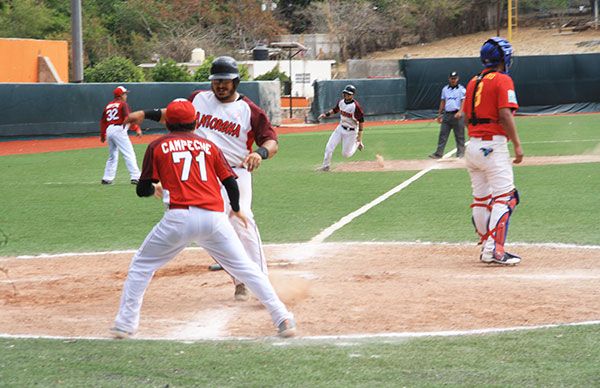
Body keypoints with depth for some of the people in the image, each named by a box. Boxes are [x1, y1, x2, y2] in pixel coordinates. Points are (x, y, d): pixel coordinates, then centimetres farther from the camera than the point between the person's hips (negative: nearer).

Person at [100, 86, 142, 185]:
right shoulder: (122, 104, -1)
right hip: (119, 130, -7)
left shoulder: (108, 105, 19)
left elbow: (103, 121, 21)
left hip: (108, 130, 7)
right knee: (129, 154, -10)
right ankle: (135, 177, -18)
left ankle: (107, 178, 16)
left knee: (113, 156, 18)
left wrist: (102, 135, 28)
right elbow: (128, 118, -14)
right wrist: (137, 128, -16)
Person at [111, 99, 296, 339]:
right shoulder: (209, 146, 17)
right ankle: (282, 317, 2)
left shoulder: (157, 147, 11)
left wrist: (156, 189, 34)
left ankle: (125, 323, 9)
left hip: (179, 218, -2)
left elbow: (142, 190, 10)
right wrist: (236, 210, 32)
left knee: (141, 265, 15)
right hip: (214, 218, 2)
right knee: (245, 267, 9)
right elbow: (230, 182, 13)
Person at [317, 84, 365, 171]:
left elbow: (361, 120, -16)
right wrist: (326, 114, 0)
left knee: (346, 154, 2)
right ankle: (326, 166, 12)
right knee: (329, 147, -3)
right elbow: (335, 110, 16)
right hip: (340, 128, 6)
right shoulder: (341, 102, -4)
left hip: (350, 131, -6)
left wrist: (360, 134, -14)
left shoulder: (356, 106, -23)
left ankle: (357, 143, 27)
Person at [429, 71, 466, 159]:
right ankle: (438, 153, 0)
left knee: (459, 136, 0)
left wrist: (460, 112, -27)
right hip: (446, 115, 5)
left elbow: (463, 101, -12)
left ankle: (460, 153, 7)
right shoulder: (445, 89, 14)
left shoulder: (461, 89, -3)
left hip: (457, 115, -5)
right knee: (443, 134, 1)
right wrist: (439, 114, 16)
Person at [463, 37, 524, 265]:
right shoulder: (503, 80, -8)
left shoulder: (473, 82, 15)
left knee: (481, 200, 11)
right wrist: (517, 144, -15)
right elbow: (505, 115, -17)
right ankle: (494, 250, -16)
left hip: (472, 145, 8)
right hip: (494, 144, -8)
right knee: (504, 197, -8)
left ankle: (487, 249, 16)